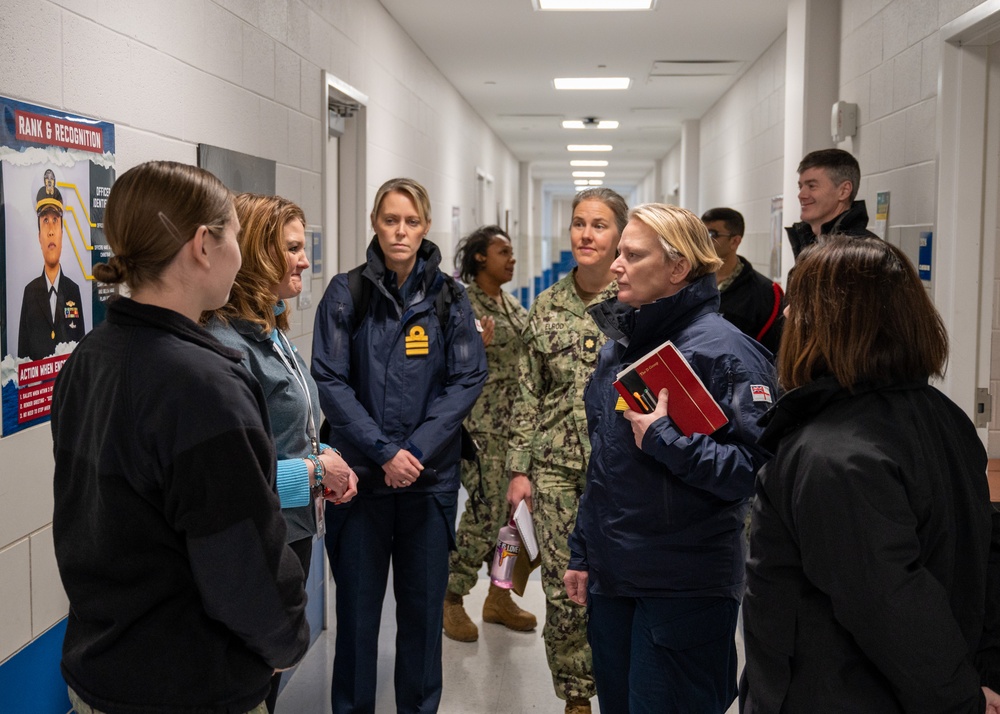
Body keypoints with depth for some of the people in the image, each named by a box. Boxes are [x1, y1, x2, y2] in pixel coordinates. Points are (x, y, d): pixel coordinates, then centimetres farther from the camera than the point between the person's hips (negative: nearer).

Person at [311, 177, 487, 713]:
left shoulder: (448, 297, 2)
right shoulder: (346, 293, -2)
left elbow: (467, 380, -3)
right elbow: (330, 381, -8)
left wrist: (417, 449, -14)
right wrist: (383, 451, -15)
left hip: (431, 477, 1)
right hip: (360, 473, -1)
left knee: (423, 606, 11)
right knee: (357, 606, 8)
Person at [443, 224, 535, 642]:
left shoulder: (514, 307, 15)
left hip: (515, 420, 7)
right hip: (478, 421, -7)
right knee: (486, 508, -10)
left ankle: (499, 596, 21)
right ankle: (451, 599, 6)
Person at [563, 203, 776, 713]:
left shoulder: (721, 349, -16)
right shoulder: (618, 343, 9)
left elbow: (758, 469, -24)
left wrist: (664, 440, -26)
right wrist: (581, 552, 17)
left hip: (685, 589, -7)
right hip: (611, 578, 8)